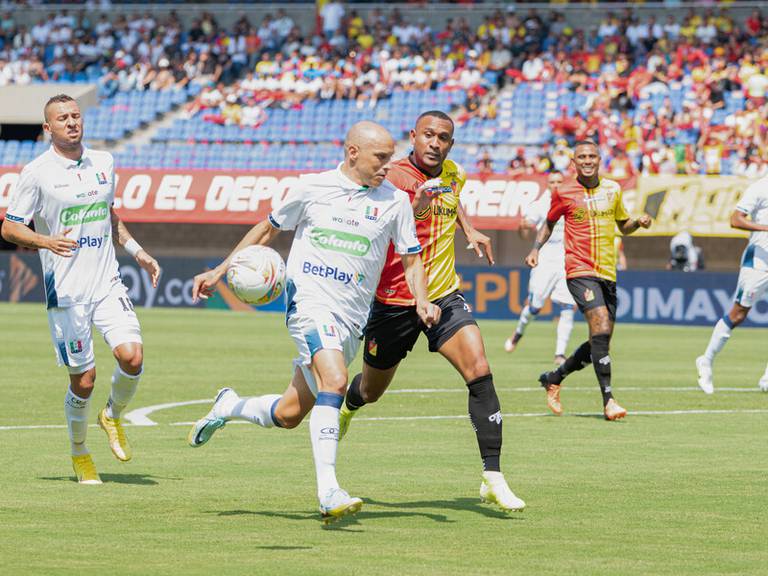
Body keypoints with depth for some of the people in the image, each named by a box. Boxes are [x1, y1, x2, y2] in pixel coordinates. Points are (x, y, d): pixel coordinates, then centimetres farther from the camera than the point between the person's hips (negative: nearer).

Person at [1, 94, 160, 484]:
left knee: (132, 356, -16)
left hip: (108, 283, 4)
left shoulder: (103, 163, 10)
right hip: (65, 290, -4)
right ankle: (79, 453, 21)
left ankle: (113, 417, 14)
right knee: (83, 380, -3)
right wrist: (46, 241, -22)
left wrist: (138, 252, 18)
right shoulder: (36, 172, -6)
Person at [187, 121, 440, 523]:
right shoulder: (312, 188, 2)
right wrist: (219, 272, 16)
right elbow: (268, 228, 16)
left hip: (351, 320, 4)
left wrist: (422, 302, -9)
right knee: (334, 382, -29)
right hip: (309, 300, -4)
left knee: (289, 414, 7)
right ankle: (328, 492, -32)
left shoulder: (395, 201, 5)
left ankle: (228, 407, 38)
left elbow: (411, 260, 11)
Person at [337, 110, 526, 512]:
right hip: (395, 301, -4)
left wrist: (469, 230, 17)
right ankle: (347, 408, 56)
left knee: (479, 373, -19)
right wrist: (416, 209, -48)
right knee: (371, 392, 16)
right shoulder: (394, 177, -17)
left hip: (444, 296, 4)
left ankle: (493, 478, -18)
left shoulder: (453, 174, 4)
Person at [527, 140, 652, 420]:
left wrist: (638, 222, 2)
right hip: (580, 271, -5)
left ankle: (553, 378, 29)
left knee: (600, 342, 8)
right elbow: (549, 223, 15)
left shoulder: (613, 189, 10)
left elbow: (622, 225, 23)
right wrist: (536, 248, 0)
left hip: (607, 273, 5)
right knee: (601, 329, -22)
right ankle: (608, 399, -21)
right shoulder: (564, 192, 0)